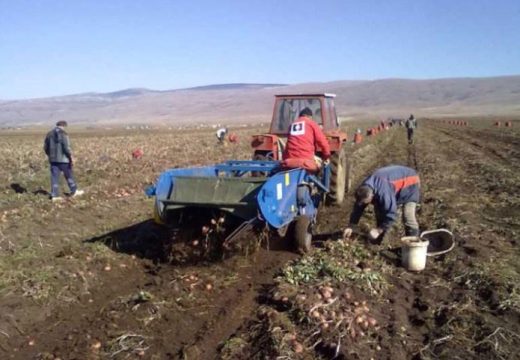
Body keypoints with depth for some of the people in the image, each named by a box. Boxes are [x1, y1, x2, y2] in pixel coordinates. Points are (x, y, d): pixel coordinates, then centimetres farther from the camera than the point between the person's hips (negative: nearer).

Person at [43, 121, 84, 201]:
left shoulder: (49, 134, 8)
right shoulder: (63, 134, -12)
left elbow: (45, 147, 13)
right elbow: (67, 147, -18)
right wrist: (71, 157, -12)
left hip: (53, 159, 5)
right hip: (63, 159, -5)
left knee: (54, 177, 5)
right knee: (69, 175, 10)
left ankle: (54, 195, 3)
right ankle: (74, 192, 22)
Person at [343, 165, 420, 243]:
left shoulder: (384, 193, -43)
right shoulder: (364, 188, -18)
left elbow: (391, 214, -37)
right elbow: (358, 208, -6)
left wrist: (378, 230, -29)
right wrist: (350, 227, -6)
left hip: (410, 185, -8)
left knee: (408, 216, -22)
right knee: (378, 209, 4)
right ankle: (377, 241, 16)